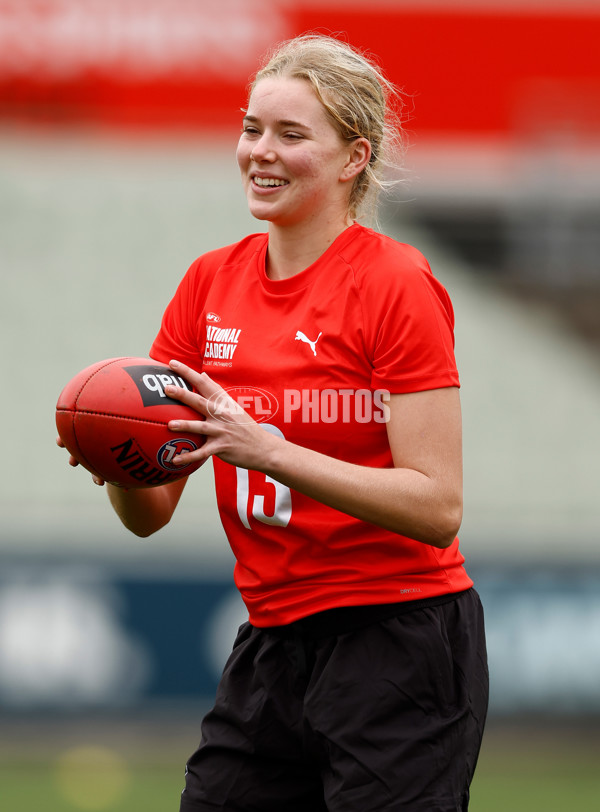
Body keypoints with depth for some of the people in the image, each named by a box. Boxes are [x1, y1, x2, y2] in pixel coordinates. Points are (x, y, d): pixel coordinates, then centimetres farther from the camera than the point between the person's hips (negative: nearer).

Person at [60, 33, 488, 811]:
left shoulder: (397, 284, -10)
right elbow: (151, 513, 8)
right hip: (272, 648, 6)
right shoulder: (212, 282, 8)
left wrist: (265, 449, -25)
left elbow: (437, 505, -17)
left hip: (397, 650, -6)